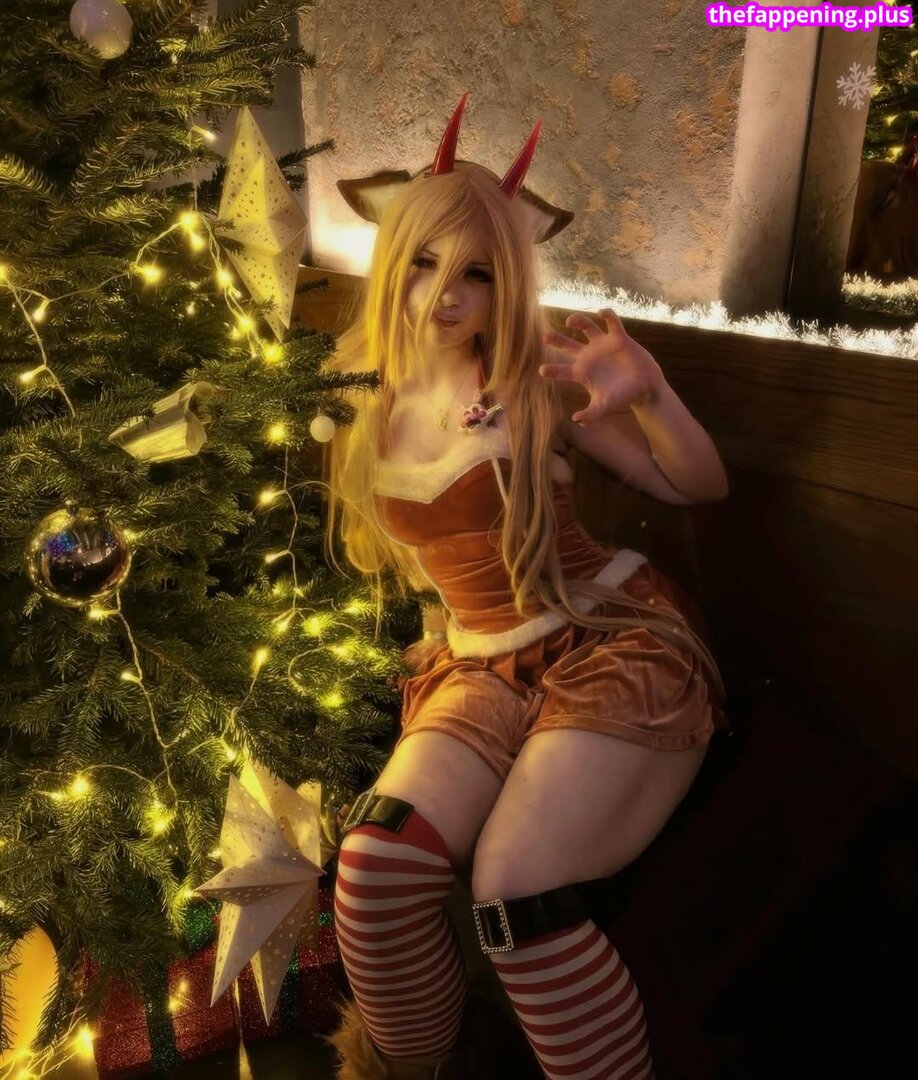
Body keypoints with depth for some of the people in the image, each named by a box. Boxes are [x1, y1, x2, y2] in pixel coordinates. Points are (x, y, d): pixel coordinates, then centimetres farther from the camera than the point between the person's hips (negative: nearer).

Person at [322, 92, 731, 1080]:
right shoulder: (359, 397, 4)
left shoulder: (536, 377, -5)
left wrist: (648, 393, -17)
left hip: (622, 644, -2)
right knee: (376, 864, -22)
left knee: (514, 887, -26)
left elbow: (700, 485, -1)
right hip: (480, 669, 3)